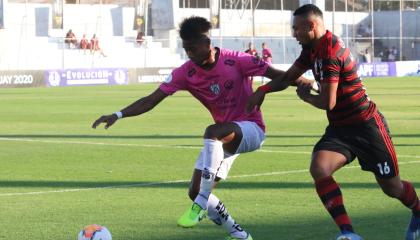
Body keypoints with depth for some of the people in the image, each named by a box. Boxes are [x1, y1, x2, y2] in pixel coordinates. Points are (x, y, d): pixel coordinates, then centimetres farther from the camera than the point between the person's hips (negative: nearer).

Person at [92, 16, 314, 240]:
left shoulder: (235, 61, -18)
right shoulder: (186, 73, -7)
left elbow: (276, 75, -11)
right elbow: (151, 100, -9)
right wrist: (118, 115, -20)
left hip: (251, 129, -6)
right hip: (224, 138, 6)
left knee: (213, 132, -38)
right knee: (195, 191, -4)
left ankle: (201, 205, -32)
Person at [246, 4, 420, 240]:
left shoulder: (330, 53, -24)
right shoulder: (312, 49, 6)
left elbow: (328, 103, -25)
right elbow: (288, 77, 15)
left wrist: (306, 96, -5)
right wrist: (263, 89, -3)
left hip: (366, 126, -8)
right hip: (339, 128, 8)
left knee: (392, 188, 4)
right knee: (319, 169, -20)